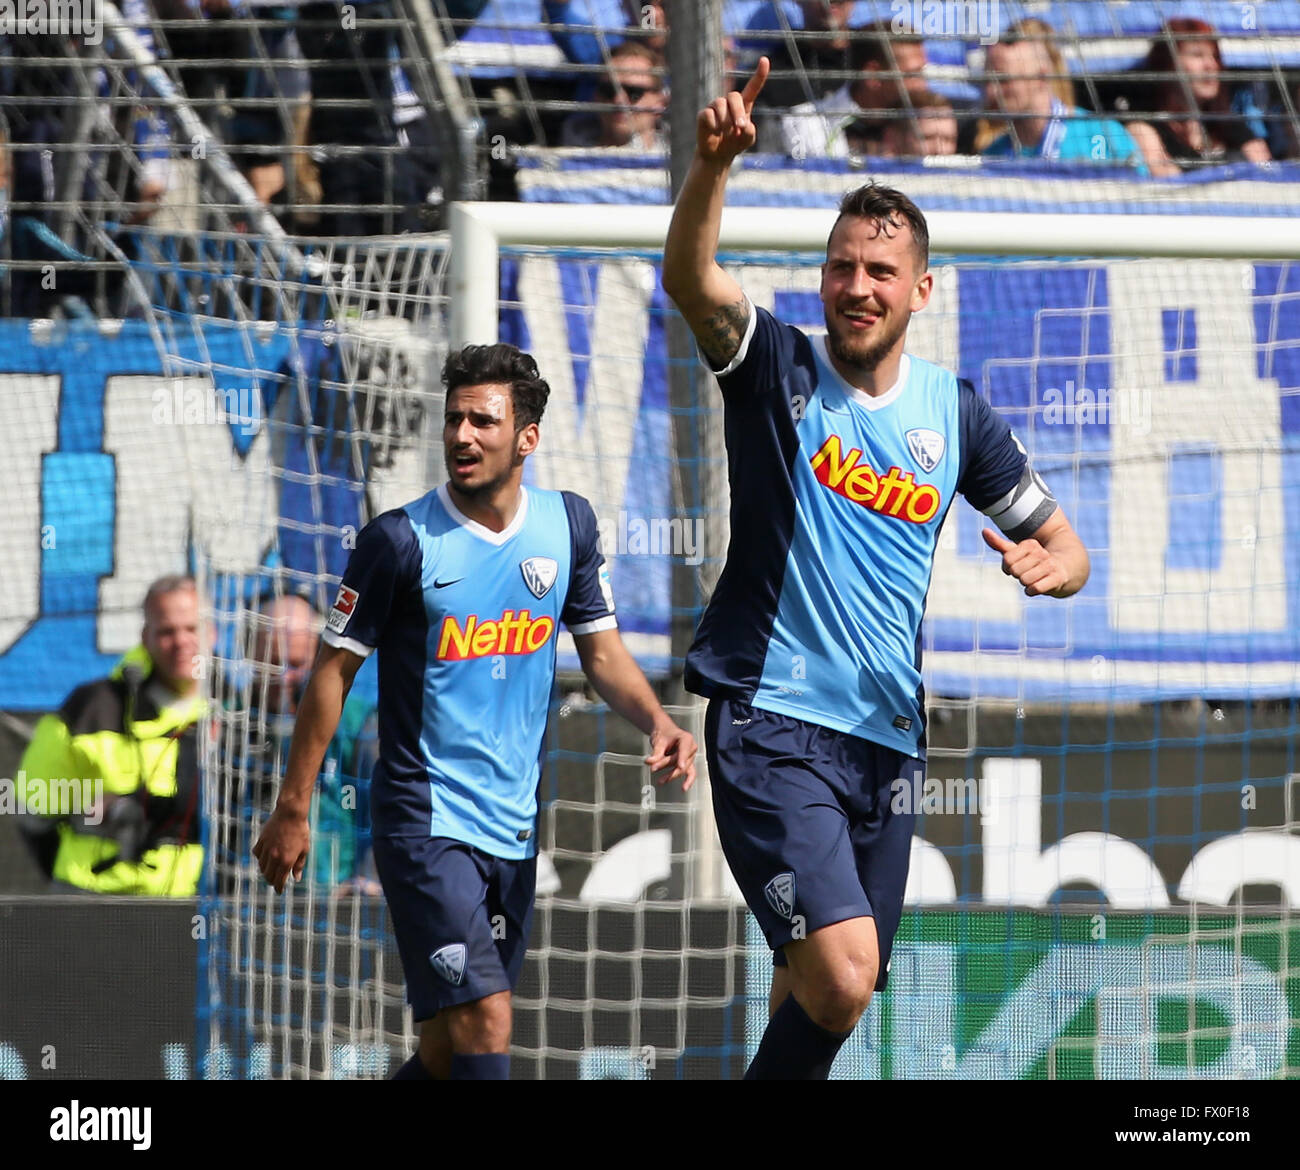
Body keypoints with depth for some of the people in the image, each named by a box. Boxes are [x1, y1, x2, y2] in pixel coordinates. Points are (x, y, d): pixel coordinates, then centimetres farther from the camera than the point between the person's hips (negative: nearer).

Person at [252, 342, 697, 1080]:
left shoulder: (568, 525, 4)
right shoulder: (402, 541, -9)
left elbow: (604, 652, 12)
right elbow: (336, 670, -3)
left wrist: (657, 721, -8)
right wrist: (293, 809, -3)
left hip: (516, 827, 5)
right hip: (424, 820, -5)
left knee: (450, 1048, 10)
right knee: (484, 1026, -19)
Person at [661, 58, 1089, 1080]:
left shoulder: (957, 414, 9)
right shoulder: (778, 369, -1)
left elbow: (1065, 547, 17)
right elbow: (690, 279, -21)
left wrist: (1048, 567, -8)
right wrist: (713, 164, -39)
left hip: (888, 735, 5)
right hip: (771, 718, -5)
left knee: (822, 997, 11)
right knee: (841, 969, -23)